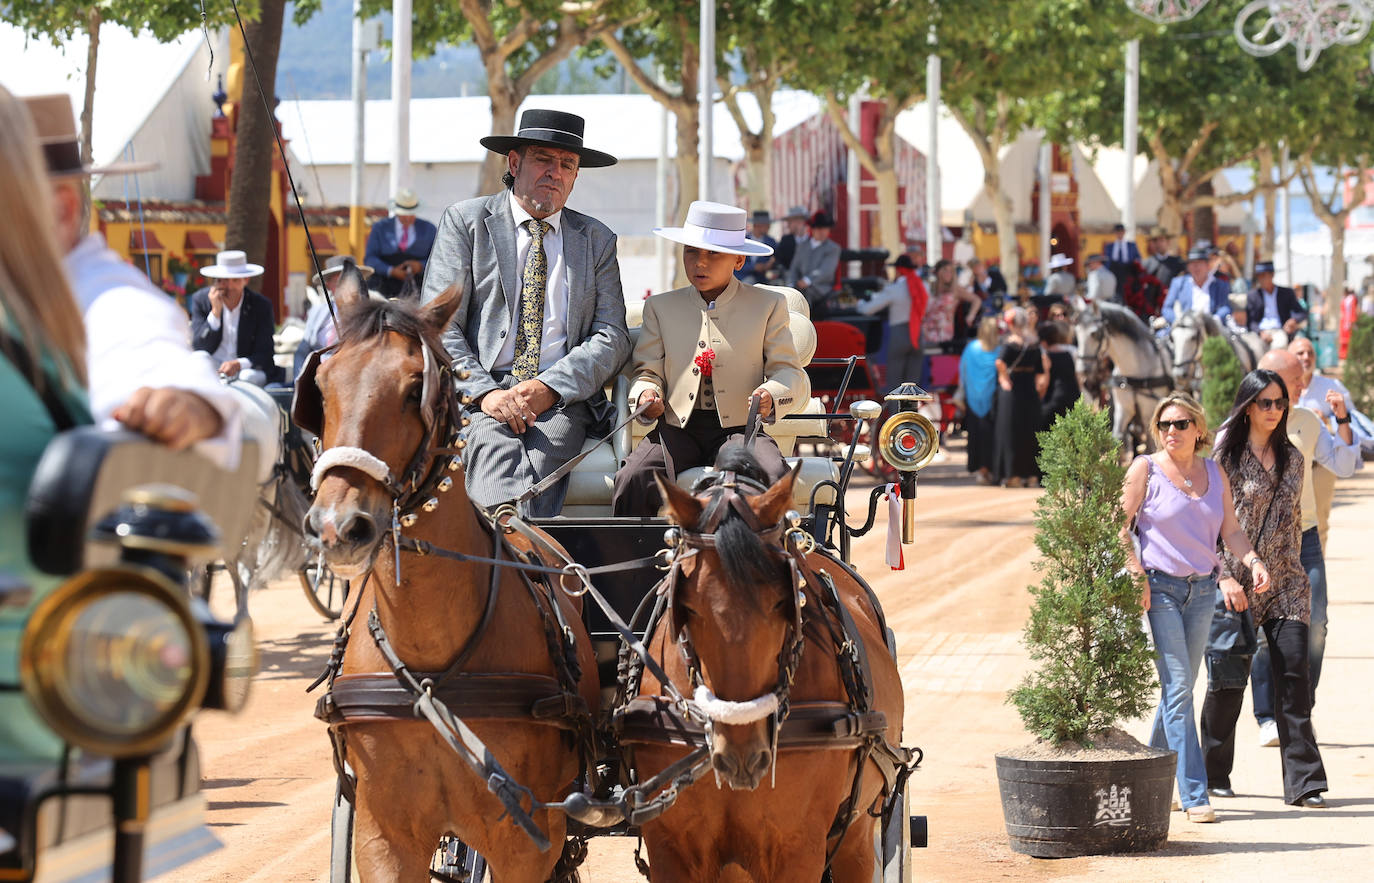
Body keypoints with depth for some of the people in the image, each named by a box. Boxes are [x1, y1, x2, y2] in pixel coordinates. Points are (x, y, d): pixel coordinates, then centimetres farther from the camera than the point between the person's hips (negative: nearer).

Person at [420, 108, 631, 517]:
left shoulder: (597, 240, 19)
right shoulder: (465, 221, 11)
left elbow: (612, 336, 10)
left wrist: (549, 388, -9)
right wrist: (484, 392, -15)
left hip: (561, 401, 2)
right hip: (478, 391, -2)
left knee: (544, 454, -33)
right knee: (498, 453, -35)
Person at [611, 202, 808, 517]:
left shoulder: (768, 305, 12)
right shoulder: (661, 307, 18)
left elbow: (791, 374, 7)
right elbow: (647, 371, 14)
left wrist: (771, 396, -18)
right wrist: (646, 395, -11)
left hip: (739, 428, -1)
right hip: (677, 429, 1)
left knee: (773, 476, -35)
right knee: (631, 480, -29)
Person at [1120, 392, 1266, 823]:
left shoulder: (1214, 474, 8)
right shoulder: (1145, 469, -4)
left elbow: (1231, 530, 8)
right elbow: (1121, 527, -5)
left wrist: (1253, 562, -9)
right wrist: (1137, 576, -14)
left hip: (1202, 589, 5)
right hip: (1158, 588, -5)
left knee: (1180, 689, 10)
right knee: (1178, 689, -11)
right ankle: (1194, 795, -12)